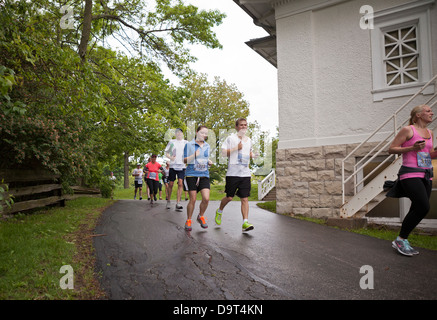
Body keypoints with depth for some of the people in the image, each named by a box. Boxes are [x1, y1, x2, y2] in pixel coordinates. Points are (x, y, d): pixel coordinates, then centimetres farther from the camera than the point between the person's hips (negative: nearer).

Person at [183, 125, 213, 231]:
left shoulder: (207, 146, 14)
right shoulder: (189, 145, 0)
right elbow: (184, 160, 0)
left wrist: (209, 162, 4)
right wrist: (194, 155, -17)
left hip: (204, 175, 4)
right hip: (191, 175, -3)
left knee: (206, 198, -9)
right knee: (192, 199, -2)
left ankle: (201, 216, 17)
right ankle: (188, 221, 17)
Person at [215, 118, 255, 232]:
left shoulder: (249, 140, 18)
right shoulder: (231, 138, 0)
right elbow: (223, 152, -7)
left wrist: (251, 155, 10)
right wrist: (236, 148, -13)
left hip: (245, 173, 4)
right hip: (233, 173, -4)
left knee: (245, 198, -3)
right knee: (229, 197, 5)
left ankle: (245, 222, -5)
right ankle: (219, 211, 33)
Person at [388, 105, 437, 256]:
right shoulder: (408, 130, -4)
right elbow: (391, 149, -7)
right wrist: (412, 148, -17)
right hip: (410, 174, -8)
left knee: (418, 210, 4)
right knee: (423, 207, -18)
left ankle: (403, 240, 16)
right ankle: (400, 240, -6)